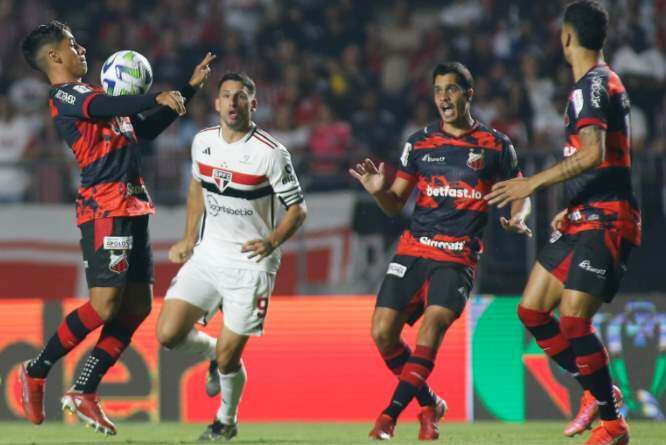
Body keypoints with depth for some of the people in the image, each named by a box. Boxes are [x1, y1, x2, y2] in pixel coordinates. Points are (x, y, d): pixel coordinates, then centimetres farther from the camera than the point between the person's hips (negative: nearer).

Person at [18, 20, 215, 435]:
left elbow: (145, 129, 31)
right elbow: (106, 108, -25)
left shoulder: (89, 94, 25)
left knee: (138, 306, 5)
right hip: (106, 208, -9)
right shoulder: (63, 95, -4)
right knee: (105, 304, -13)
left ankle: (84, 392, 9)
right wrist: (157, 97, -37)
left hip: (132, 208, 10)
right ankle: (36, 373, 2)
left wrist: (189, 88, 28)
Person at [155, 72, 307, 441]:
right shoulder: (203, 142, 2)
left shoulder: (271, 153, -14)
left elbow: (297, 208, -8)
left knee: (228, 358, -5)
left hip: (250, 263, -5)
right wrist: (189, 238, 17)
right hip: (208, 255, 5)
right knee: (168, 334, -9)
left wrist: (272, 242, -25)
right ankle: (215, 353, 24)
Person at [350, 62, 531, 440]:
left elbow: (521, 193, 13)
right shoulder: (420, 143, 11)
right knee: (383, 333, -7)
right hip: (413, 249, 3)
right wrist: (379, 191, -8)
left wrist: (518, 218, -9)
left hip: (459, 257, -3)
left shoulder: (496, 145, 5)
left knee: (433, 325, -24)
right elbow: (396, 204, 14)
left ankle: (391, 415, -22)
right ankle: (429, 404, 14)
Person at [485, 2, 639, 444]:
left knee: (574, 322, -14)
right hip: (585, 219, 10)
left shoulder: (591, 86, -14)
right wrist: (571, 209, 31)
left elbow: (594, 154, -28)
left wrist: (533, 183, -25)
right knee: (532, 311, 10)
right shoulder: (608, 82, 18)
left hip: (603, 222, -10)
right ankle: (598, 391, 18)